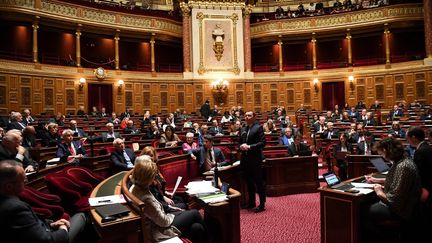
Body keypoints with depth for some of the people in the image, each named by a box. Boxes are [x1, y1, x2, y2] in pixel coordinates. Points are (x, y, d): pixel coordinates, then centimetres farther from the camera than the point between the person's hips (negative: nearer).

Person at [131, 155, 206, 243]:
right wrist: (172, 216, -4)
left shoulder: (135, 188, -5)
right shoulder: (146, 198, -34)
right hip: (161, 231, -8)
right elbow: (163, 222, -23)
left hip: (154, 223, 8)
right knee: (194, 213, 5)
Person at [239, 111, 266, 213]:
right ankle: (251, 202, 27)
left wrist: (250, 146, -19)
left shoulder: (258, 127, -6)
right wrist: (241, 146, -6)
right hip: (245, 159, 7)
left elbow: (262, 142, -13)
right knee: (249, 182, 15)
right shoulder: (243, 129, 14)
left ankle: (262, 204, 10)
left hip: (255, 159, -7)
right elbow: (240, 142, 17)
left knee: (259, 182, 1)